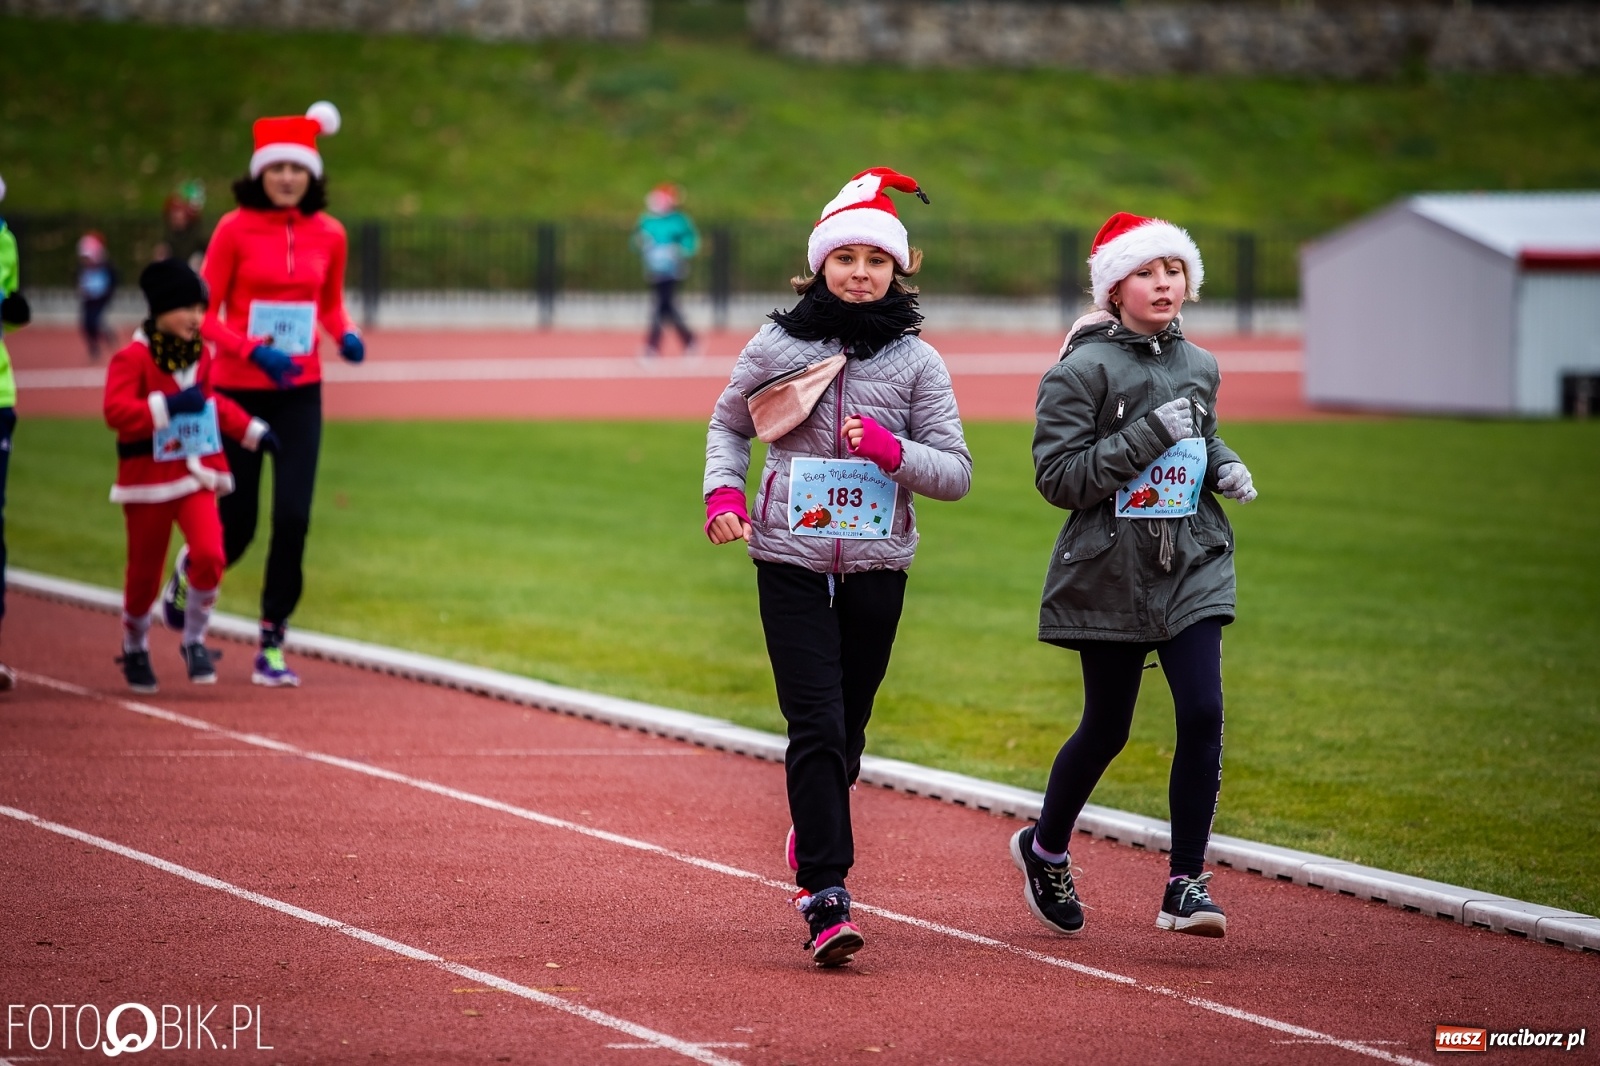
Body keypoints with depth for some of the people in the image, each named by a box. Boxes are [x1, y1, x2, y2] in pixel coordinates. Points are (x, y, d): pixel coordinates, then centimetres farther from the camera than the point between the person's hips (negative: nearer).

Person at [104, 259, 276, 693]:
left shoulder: (200, 355, 8)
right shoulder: (133, 358, -13)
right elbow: (115, 411, -25)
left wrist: (252, 431, 22)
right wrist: (168, 406, -32)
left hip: (197, 476, 4)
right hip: (148, 478, -4)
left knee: (209, 555, -17)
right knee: (145, 570, 8)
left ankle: (194, 641, 0)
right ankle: (135, 649, 31)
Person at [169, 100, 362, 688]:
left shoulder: (328, 234, 3)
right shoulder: (235, 229, -7)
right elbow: (205, 315, -5)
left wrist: (345, 335, -5)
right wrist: (254, 349, -20)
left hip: (300, 394, 2)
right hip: (240, 390, -2)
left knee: (293, 517, -7)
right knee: (237, 523, 3)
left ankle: (272, 644, 3)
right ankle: (189, 572, 39)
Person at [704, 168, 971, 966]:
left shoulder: (916, 362, 1)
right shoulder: (776, 347, 1)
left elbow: (957, 473, 1)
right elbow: (729, 424, 17)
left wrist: (892, 451, -17)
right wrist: (723, 488, -1)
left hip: (877, 569, 2)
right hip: (793, 564, -2)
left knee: (846, 729, 11)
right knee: (816, 725, -12)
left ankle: (813, 835, 39)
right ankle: (827, 898, -15)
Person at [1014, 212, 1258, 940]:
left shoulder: (1200, 368, 9)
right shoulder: (1084, 370, -9)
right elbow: (1058, 476, -14)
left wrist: (1223, 466, 4)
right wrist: (1150, 436, -20)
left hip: (1192, 564, 4)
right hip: (1110, 571, -4)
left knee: (1203, 713, -11)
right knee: (1107, 728, 6)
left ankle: (1186, 884, -4)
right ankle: (1044, 848, 33)